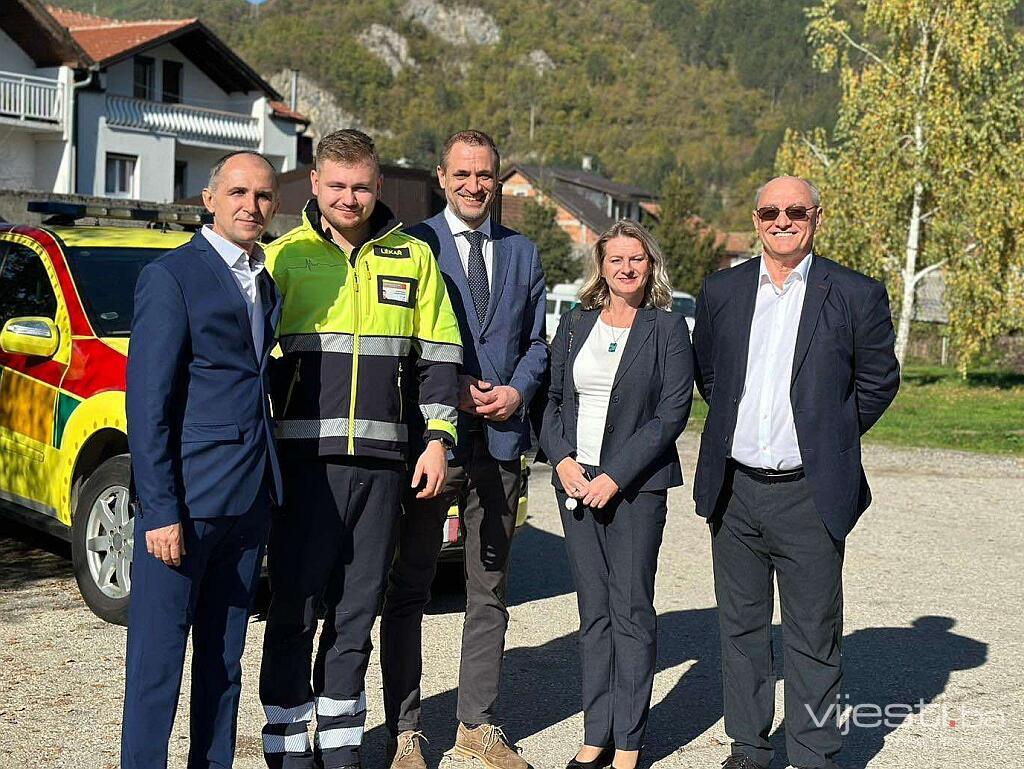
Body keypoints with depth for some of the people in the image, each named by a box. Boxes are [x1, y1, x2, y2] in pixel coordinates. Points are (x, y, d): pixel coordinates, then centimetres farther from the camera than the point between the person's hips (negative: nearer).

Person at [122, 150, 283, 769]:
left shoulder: (267, 284, 15)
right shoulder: (171, 277, -7)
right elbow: (148, 403, -11)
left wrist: (268, 492, 10)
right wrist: (160, 510, -16)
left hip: (248, 502, 7)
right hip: (185, 497, -7)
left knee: (224, 658, 14)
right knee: (158, 657, 0)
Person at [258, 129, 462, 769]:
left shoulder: (413, 258, 10)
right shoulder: (283, 257, 4)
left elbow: (438, 356, 11)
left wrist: (438, 439, 2)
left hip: (382, 459, 2)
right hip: (307, 457, -2)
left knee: (357, 610, 9)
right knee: (295, 607, -2)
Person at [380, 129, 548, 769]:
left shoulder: (522, 252, 14)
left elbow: (538, 338, 15)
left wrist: (516, 390, -3)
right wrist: (452, 393, -13)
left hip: (501, 439, 4)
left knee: (490, 591, 11)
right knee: (409, 589, 1)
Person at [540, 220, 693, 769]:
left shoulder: (668, 327, -1)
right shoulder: (574, 324, 12)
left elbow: (672, 412, -7)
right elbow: (552, 399, 13)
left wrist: (616, 475, -13)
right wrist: (562, 460, -5)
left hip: (636, 485, -4)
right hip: (575, 482, 4)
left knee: (631, 609, -2)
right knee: (593, 611, 7)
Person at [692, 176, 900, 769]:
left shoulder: (857, 295, -3)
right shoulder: (722, 291, 6)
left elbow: (878, 380, 5)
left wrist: (832, 436, 6)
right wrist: (735, 426, 12)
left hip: (809, 496, -3)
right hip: (734, 491, 3)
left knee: (814, 638, 3)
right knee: (742, 628, 13)